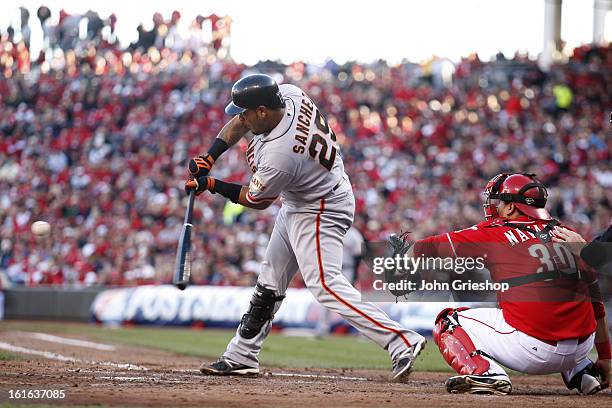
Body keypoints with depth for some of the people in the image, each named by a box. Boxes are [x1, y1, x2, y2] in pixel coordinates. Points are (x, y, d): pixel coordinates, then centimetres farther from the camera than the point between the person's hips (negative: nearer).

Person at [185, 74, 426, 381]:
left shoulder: (278, 155, -33)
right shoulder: (288, 94, -12)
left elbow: (257, 200, -15)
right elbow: (241, 122, 6)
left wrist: (212, 186, -5)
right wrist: (210, 157, -5)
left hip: (321, 211, -10)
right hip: (295, 206, 10)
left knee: (324, 284, -20)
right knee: (270, 281, 15)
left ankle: (401, 342, -24)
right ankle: (241, 356, 25)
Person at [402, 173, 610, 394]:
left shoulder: (495, 233, 3)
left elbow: (425, 249, 8)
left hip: (532, 350, -6)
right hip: (581, 348, 6)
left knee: (447, 322, 13)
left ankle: (484, 372, -12)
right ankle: (582, 372, 21)